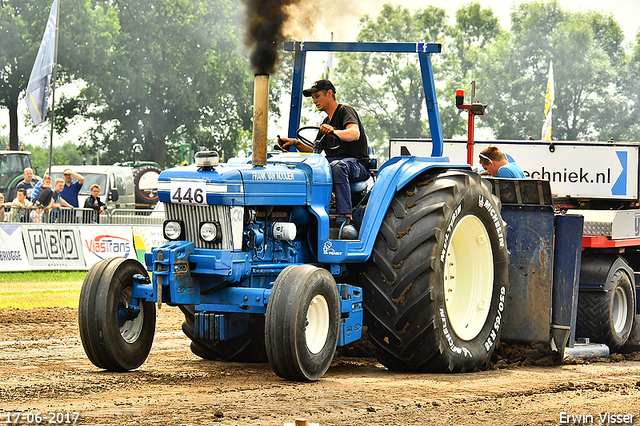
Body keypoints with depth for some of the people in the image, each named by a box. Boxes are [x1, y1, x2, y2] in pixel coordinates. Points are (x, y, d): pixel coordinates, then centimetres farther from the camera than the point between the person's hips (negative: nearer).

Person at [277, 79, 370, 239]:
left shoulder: (345, 111, -1)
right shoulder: (326, 122, 25)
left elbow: (355, 133, -22)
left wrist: (334, 132, -40)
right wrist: (296, 143, 7)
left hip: (357, 164, -7)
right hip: (330, 164, 7)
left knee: (337, 166, -42)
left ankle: (347, 220, -50)